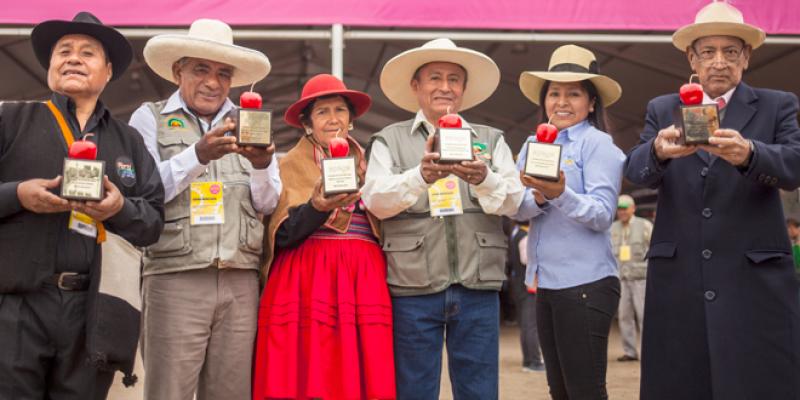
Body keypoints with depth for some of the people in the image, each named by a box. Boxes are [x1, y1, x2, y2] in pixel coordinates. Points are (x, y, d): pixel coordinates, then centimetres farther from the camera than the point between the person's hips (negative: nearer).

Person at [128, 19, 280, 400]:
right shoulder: (150, 118, 7)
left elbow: (267, 204, 10)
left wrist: (262, 165, -11)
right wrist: (198, 155, -18)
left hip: (241, 281, 3)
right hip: (174, 279, -2)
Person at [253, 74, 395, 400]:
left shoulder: (369, 166, 17)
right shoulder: (290, 165, 6)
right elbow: (281, 235, -6)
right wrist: (318, 207, -19)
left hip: (365, 280, 3)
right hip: (308, 281, -3)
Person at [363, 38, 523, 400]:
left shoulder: (491, 140, 14)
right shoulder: (389, 140, 9)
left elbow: (513, 201, 1)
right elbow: (376, 200, -6)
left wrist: (483, 178, -20)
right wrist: (420, 176, -24)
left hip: (478, 286, 1)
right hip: (413, 287, -1)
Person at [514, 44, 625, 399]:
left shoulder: (598, 144, -6)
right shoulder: (533, 145, 10)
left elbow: (602, 216, -14)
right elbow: (517, 210, 2)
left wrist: (560, 194, -30)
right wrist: (539, 197, -19)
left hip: (586, 283, -6)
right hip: (546, 283, 7)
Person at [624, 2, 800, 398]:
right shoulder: (661, 109, 12)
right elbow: (635, 170, -4)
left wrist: (748, 153, -30)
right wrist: (659, 150, -27)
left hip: (755, 280, -1)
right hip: (677, 280, 2)